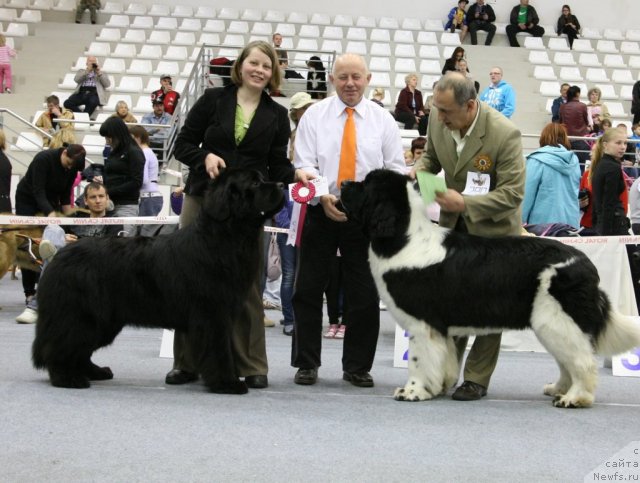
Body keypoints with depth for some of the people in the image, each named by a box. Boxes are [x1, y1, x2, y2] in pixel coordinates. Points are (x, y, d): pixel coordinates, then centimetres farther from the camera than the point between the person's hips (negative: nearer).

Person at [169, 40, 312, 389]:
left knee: (248, 283, 0)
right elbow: (183, 144, 6)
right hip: (203, 199, 0)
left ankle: (251, 365, 8)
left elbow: (277, 166, 8)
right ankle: (186, 362, 11)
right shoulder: (213, 99, 6)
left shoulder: (276, 115, 10)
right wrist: (205, 157, -14)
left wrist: (295, 174, -12)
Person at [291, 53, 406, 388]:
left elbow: (395, 169, 4)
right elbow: (304, 164, -4)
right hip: (322, 211, -1)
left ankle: (357, 367, 15)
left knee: (364, 294, 4)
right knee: (308, 289, 2)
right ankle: (306, 364, 13)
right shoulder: (315, 115, 3)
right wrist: (323, 196, -20)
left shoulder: (383, 120, 6)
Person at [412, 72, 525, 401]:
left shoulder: (505, 134, -27)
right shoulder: (438, 121, -11)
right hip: (452, 224, 5)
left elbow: (513, 193, -24)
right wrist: (418, 170, -12)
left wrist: (465, 203, -32)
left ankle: (477, 380, 10)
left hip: (491, 227, -5)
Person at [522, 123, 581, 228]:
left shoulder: (537, 161, -10)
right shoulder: (574, 160, 7)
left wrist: (521, 220, -2)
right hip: (571, 221, 5)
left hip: (544, 221, -5)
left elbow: (527, 193, -9)